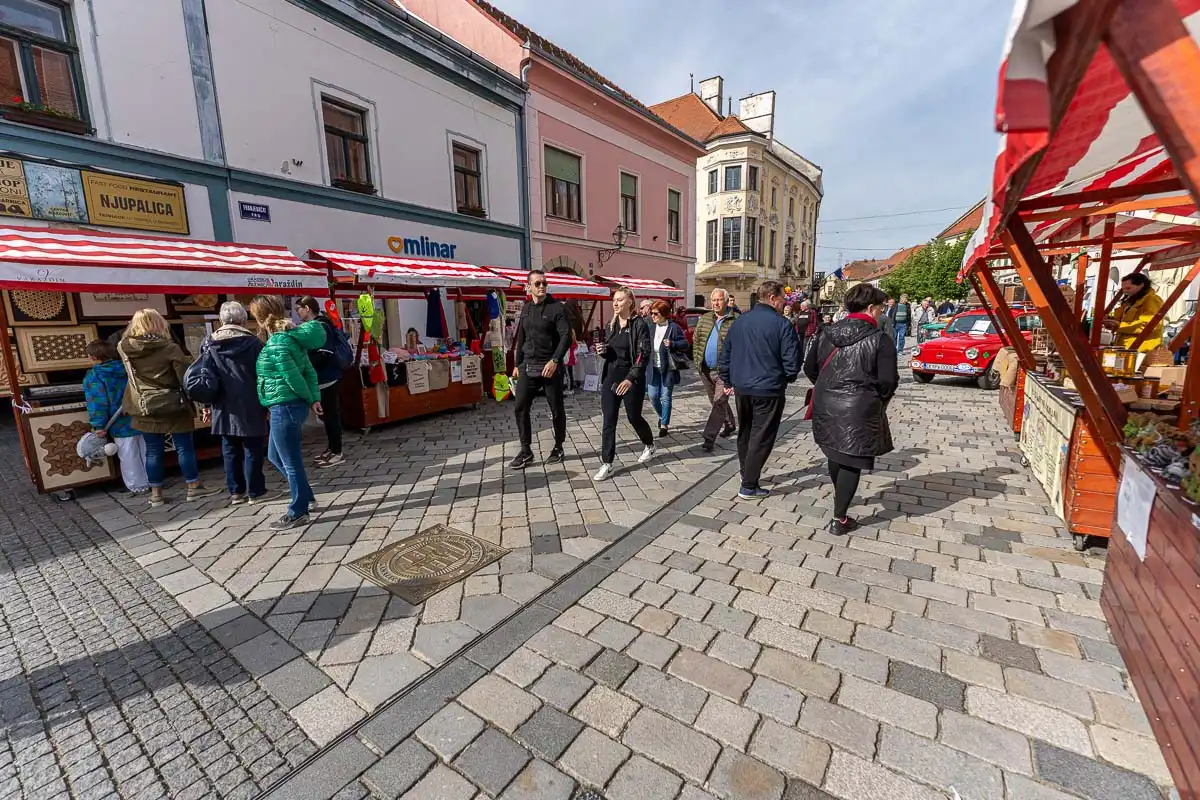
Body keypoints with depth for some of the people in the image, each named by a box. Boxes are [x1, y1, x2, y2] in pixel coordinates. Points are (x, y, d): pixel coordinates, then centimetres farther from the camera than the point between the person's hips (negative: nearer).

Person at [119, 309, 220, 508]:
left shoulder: (125, 348, 0)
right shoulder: (169, 347, -12)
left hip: (145, 408, 4)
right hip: (173, 406, -4)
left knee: (153, 451, 9)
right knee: (185, 447, 4)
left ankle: (155, 494, 15)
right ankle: (193, 487, 11)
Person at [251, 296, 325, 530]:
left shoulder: (276, 344, -18)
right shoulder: (292, 337, 10)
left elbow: (293, 377, -20)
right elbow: (309, 371, 8)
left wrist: (310, 400, -4)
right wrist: (315, 399, 3)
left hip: (284, 407, -10)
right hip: (293, 406, 10)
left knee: (291, 461, 2)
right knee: (275, 456, 22)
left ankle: (298, 513, 16)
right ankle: (306, 497, 31)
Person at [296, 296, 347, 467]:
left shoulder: (321, 326, -14)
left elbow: (325, 354, -23)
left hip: (326, 378, -10)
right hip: (323, 378, 10)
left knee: (330, 415, -4)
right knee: (327, 414, 15)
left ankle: (337, 453, 2)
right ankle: (332, 448, 25)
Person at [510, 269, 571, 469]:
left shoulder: (557, 307, -6)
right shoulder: (526, 308, 13)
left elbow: (566, 336, -13)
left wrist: (554, 360, -24)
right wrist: (517, 364, 16)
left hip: (550, 367, -5)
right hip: (527, 367, 5)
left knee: (556, 410, 5)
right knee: (520, 408, 1)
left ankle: (558, 448, 22)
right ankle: (526, 452, 11)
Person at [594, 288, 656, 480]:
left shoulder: (639, 324, -9)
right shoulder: (611, 324, 10)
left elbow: (644, 355, -16)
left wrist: (630, 378, -26)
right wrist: (603, 350, -5)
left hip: (632, 377, -5)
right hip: (611, 376, 5)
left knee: (633, 417, 10)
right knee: (608, 420, 1)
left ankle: (650, 445, 40)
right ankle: (607, 464, 6)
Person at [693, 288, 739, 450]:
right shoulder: (704, 319, 8)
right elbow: (696, 340, 14)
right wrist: (697, 360, 7)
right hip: (706, 370, 6)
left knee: (719, 402, -10)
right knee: (717, 402, 20)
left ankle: (709, 437, -6)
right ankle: (730, 425, 42)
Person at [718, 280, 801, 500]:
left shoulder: (739, 321, 6)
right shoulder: (782, 324, -12)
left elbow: (725, 355, 10)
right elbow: (792, 362, -13)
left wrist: (728, 381, 19)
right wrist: (786, 378, 8)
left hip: (741, 388, 6)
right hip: (769, 390, -6)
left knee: (745, 432, 21)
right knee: (761, 437, 3)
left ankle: (747, 473, 36)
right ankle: (748, 486, 7)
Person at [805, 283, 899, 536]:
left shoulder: (827, 333, 3)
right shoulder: (880, 340, -12)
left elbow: (810, 368, 7)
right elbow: (888, 382, -14)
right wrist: (877, 400, 6)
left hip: (826, 406, 6)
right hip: (859, 411, -6)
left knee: (835, 453, 24)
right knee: (852, 462, 5)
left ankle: (840, 500, 47)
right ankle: (839, 519, 12)